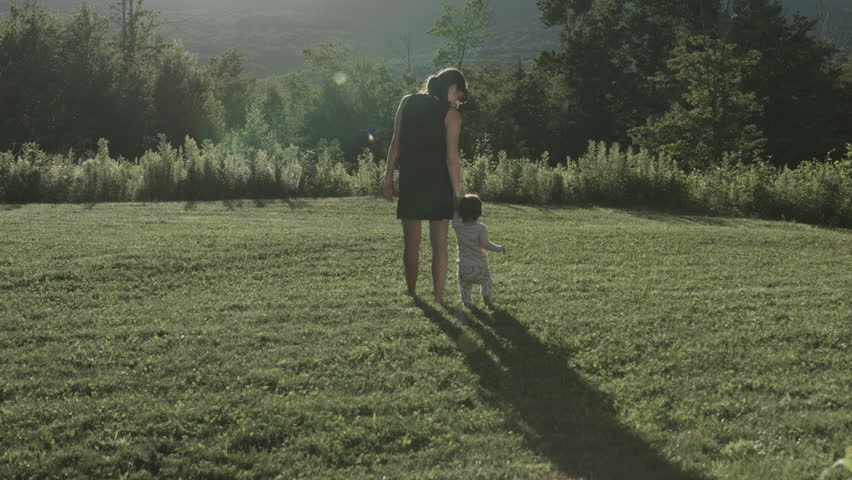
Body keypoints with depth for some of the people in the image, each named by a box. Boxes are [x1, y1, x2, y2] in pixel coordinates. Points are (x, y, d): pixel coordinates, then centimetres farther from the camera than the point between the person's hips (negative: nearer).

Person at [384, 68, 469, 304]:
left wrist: (388, 176, 7)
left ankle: (412, 293, 22)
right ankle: (438, 297, 6)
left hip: (409, 181, 3)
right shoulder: (450, 114, -8)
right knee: (439, 244, 5)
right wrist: (457, 193, -7)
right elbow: (452, 158, -11)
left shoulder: (407, 103, 4)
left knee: (411, 242, 13)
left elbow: (395, 144, 3)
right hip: (438, 184, -3)